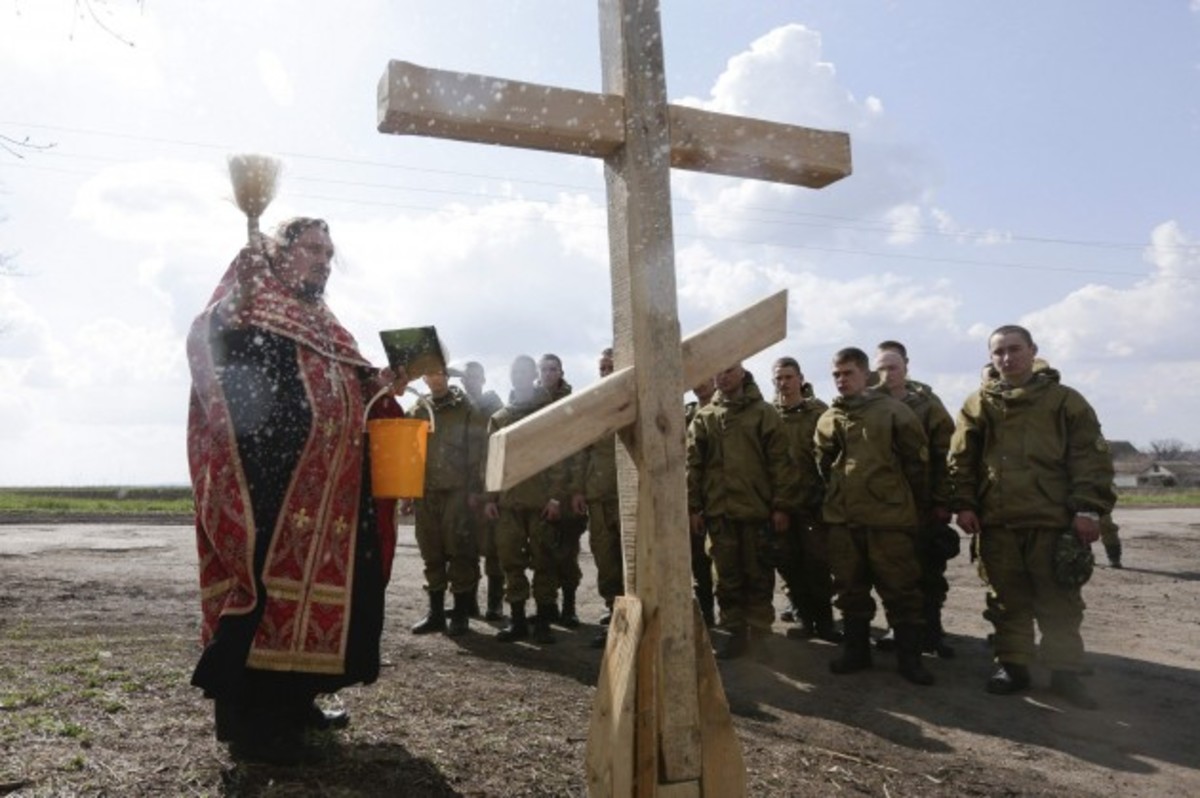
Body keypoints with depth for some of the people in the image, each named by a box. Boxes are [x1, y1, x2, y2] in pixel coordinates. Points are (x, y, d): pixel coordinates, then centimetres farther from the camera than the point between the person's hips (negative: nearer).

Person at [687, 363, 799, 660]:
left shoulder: (764, 413, -1)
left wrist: (781, 506, -8)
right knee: (728, 577, 9)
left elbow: (780, 462, -4)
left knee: (758, 574, 8)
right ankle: (737, 632, 21)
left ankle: (759, 633, 20)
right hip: (719, 511, 3)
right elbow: (693, 465, 8)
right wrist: (694, 507, 3)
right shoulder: (703, 417, 8)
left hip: (757, 509, -3)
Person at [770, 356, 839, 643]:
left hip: (813, 500, -2)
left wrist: (827, 494, -8)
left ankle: (823, 619, 16)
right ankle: (803, 616, 22)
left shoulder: (818, 412, -2)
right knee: (789, 563, 8)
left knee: (817, 562, 2)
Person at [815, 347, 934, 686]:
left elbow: (917, 459, 0)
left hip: (889, 516, -4)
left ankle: (909, 657, 14)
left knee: (900, 589, 2)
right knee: (850, 588, 12)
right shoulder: (827, 420, 10)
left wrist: (915, 503, 4)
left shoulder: (892, 411, -3)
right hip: (842, 518, 5)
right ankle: (856, 650, 25)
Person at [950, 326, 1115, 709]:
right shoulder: (978, 405, 8)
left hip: (1053, 519, -2)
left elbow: (1091, 458, -1)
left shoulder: (1065, 400, 4)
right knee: (1008, 600, 10)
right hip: (996, 521, 2)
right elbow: (960, 461, 7)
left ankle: (1065, 671, 21)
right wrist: (963, 504, -2)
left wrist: (1088, 508, -9)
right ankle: (1013, 665, 21)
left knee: (1059, 601, 7)